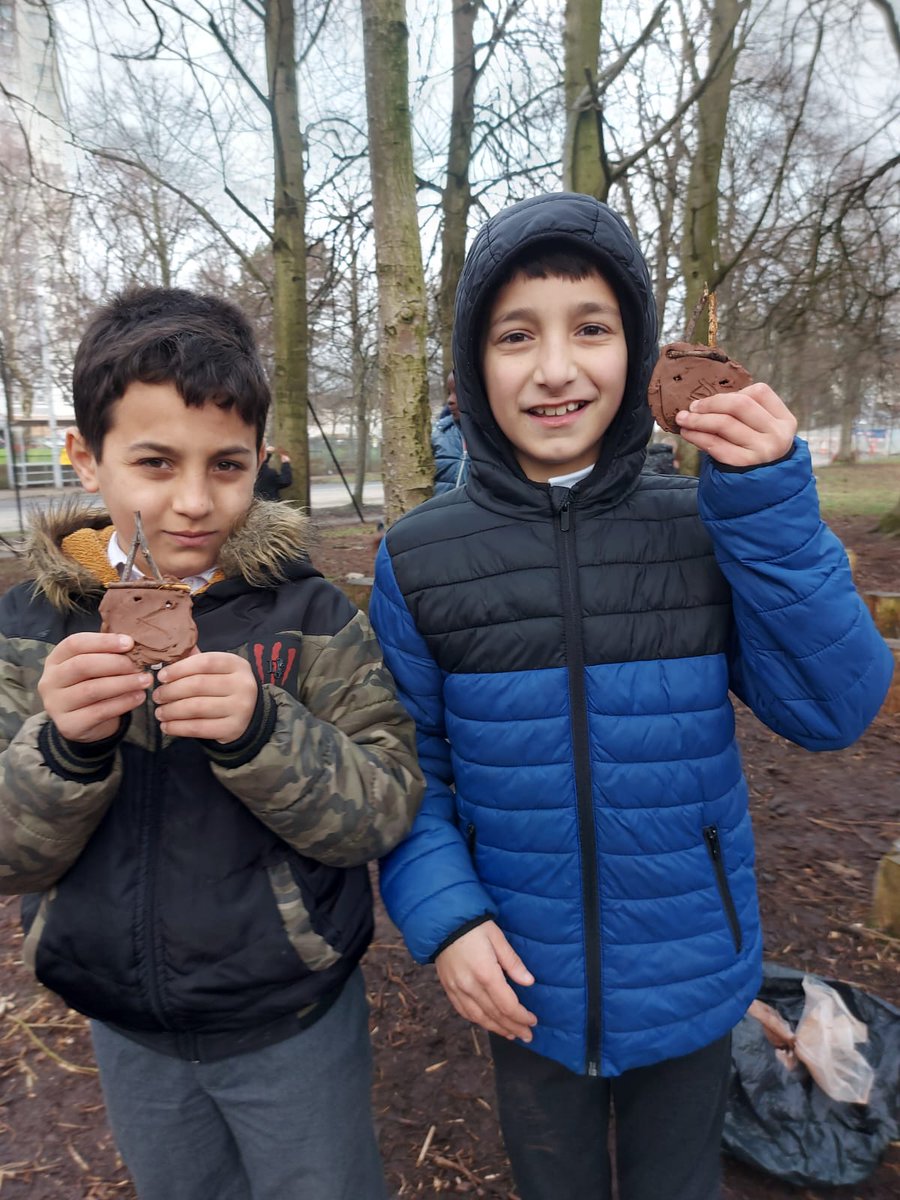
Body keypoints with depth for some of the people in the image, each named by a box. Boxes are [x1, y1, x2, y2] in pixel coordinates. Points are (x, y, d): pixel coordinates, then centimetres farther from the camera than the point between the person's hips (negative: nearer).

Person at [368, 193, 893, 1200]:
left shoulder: (712, 528, -10)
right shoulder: (418, 557, -12)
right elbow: (408, 766, -5)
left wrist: (773, 504, -23)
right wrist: (442, 914, -18)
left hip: (692, 976, 1)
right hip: (525, 979, 0)